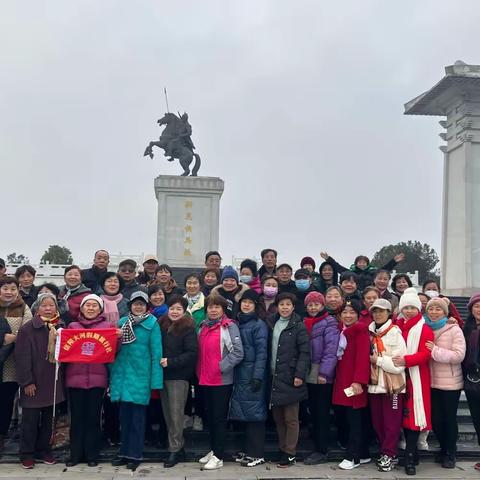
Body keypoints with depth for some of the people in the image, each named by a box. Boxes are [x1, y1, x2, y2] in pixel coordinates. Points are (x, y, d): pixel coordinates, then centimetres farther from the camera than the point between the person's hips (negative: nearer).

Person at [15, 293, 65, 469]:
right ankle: (27, 454, 17)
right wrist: (27, 382, -15)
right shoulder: (27, 329, -9)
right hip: (33, 382, -5)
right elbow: (22, 357, -12)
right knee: (30, 419, 3)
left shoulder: (60, 327, 6)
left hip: (53, 381, 5)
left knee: (48, 418, 13)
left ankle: (43, 450, 26)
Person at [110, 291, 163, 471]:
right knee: (124, 415, 12)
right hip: (122, 373, 4)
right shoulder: (122, 322, 9)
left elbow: (156, 352, -7)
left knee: (137, 416, 4)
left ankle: (135, 454, 15)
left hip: (140, 375, -4)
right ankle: (125, 452, 25)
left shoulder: (152, 324, -5)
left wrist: (155, 380, -11)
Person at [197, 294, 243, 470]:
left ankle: (218, 457, 8)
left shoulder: (229, 326, -10)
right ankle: (213, 450, 29)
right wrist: (199, 371, 11)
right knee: (209, 416, 16)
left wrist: (221, 367, -17)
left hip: (221, 380, -7)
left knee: (219, 417, 0)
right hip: (205, 379, 7)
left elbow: (238, 353, -17)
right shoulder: (204, 326, 12)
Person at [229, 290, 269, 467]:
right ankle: (249, 450, 21)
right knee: (245, 412, 11)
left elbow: (262, 352, -12)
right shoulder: (238, 323, 14)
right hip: (240, 374, 6)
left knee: (254, 412, -2)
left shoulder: (259, 325, -6)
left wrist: (258, 376, -18)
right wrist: (233, 373, 10)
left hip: (252, 374, -6)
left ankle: (257, 454, 6)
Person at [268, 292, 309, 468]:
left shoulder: (298, 326, -5)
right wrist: (268, 372, 5)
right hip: (274, 377, 5)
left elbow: (304, 353, -10)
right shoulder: (272, 324, 11)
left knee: (291, 418, 1)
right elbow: (268, 350, 13)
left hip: (290, 377, -5)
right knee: (277, 417, 12)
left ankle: (290, 454, 10)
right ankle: (282, 449, 23)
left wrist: (299, 375, -17)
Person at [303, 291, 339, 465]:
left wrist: (324, 372, -20)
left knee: (322, 413, 0)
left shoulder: (329, 323, -7)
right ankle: (317, 447, 21)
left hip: (322, 375, -6)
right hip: (308, 375, 7)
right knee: (313, 412, 12)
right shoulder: (305, 323, 14)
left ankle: (322, 451, 6)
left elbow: (331, 350, -14)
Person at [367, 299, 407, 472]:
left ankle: (389, 455, 13)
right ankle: (385, 452, 25)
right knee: (377, 423, 11)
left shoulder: (395, 333, -10)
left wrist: (378, 360, -12)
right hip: (374, 385, 6)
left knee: (392, 423, 2)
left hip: (393, 386, -6)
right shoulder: (370, 333, 8)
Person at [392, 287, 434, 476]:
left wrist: (406, 360, -27)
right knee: (403, 414, 7)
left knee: (414, 415, -6)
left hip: (416, 378, -4)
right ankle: (412, 453, 20)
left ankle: (410, 458, -2)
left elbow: (425, 354, -13)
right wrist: (395, 360, -2)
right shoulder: (396, 326, 12)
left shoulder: (424, 329, -3)